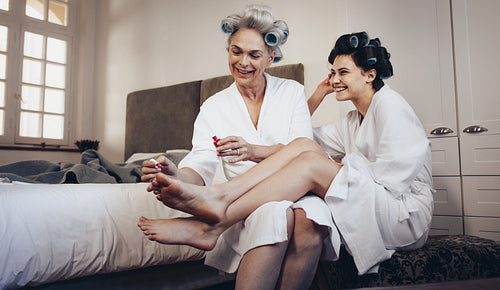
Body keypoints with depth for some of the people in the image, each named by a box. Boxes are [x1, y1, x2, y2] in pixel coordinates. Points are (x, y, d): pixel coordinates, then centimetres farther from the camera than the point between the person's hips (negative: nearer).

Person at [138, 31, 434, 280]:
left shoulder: (389, 104, -5)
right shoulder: (353, 121, 20)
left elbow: (393, 175, -14)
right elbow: (303, 138, 17)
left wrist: (342, 171, -9)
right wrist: (319, 93, 14)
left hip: (406, 210, -6)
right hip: (373, 203, 6)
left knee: (310, 161, -28)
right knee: (304, 144, -14)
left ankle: (211, 225, -34)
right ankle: (217, 195, -29)